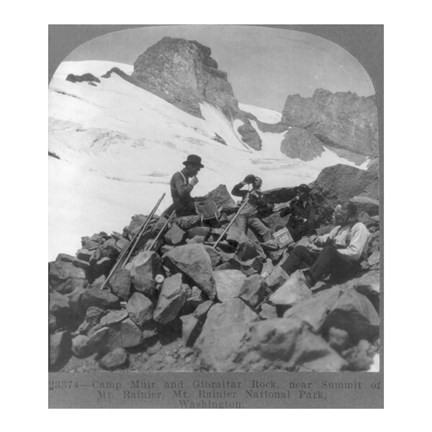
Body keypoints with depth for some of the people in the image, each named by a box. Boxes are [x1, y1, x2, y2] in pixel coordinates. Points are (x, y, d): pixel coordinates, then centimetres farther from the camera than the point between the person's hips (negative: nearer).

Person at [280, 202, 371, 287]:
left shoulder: (359, 228, -4)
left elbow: (355, 253, -16)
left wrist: (331, 251, -15)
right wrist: (317, 239, 0)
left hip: (349, 264, -8)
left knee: (328, 250, -40)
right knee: (300, 249, -3)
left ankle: (309, 281, -55)